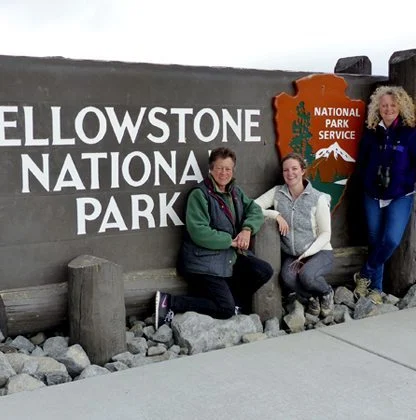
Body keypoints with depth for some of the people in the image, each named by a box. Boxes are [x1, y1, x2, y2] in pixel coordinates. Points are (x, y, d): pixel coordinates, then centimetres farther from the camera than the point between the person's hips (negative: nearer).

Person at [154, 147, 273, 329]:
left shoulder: (235, 191, 14)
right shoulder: (199, 194, -11)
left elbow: (255, 211, 11)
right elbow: (199, 232, -19)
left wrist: (247, 229, -10)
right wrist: (231, 240, -14)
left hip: (232, 256, 8)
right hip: (204, 260, -8)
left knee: (264, 271, -10)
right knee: (226, 310, -15)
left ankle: (234, 299, 10)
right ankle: (169, 302, -7)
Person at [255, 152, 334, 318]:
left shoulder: (318, 198, -7)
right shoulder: (277, 192, 0)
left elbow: (325, 234, -6)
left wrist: (306, 256, -17)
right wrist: (275, 214, -19)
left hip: (319, 252, -2)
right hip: (291, 255, 2)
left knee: (307, 275, -34)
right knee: (288, 278, -32)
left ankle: (327, 293, 3)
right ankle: (310, 298, 3)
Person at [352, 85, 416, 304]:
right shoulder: (371, 133, 3)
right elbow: (361, 161, 10)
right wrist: (365, 183, 0)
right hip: (373, 196, 3)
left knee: (391, 239, -18)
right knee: (375, 241, 8)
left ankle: (364, 275, 4)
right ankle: (376, 287, 21)